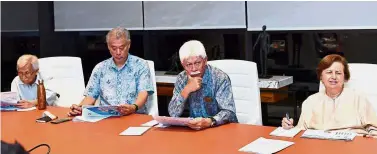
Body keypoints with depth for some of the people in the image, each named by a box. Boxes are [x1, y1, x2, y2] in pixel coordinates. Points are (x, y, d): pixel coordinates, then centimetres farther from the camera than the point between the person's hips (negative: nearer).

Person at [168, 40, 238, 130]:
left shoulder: (220, 78, -12)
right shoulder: (181, 79, 0)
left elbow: (229, 112, -19)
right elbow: (173, 114, -5)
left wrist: (209, 122, -36)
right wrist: (186, 90, -18)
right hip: (195, 129, 2)